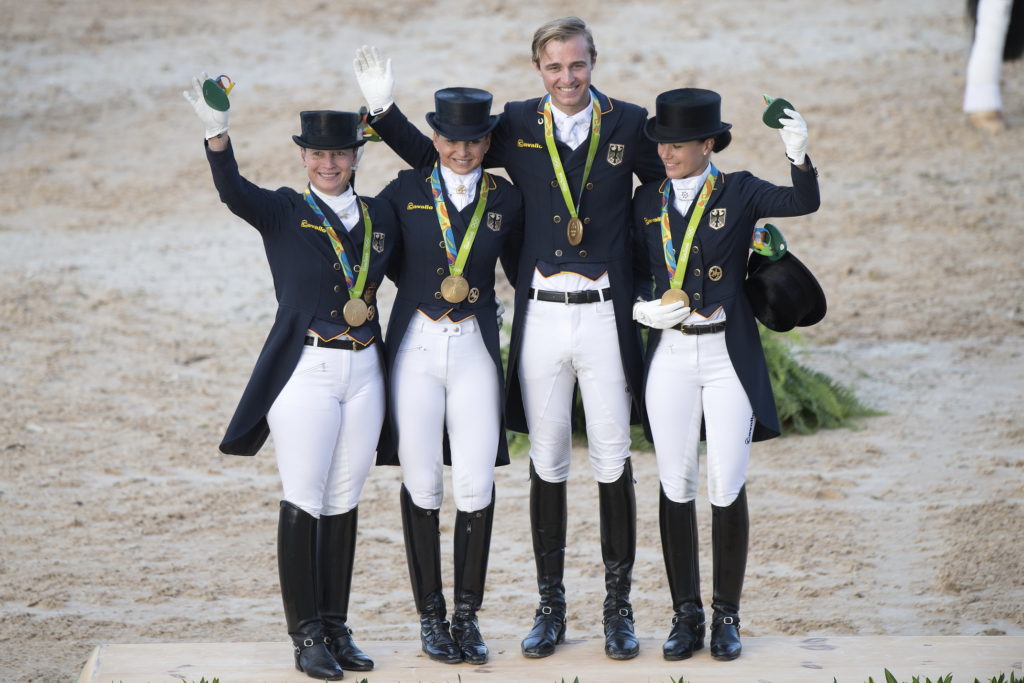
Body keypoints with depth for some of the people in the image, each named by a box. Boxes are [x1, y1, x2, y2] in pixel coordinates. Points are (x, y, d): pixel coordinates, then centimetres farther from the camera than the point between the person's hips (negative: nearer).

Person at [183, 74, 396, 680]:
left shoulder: (381, 216, 12)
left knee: (344, 502, 9)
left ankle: (337, 628, 16)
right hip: (305, 372, -4)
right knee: (304, 501, -2)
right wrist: (218, 132, -36)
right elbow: (233, 191, -19)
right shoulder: (283, 213, -1)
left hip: (364, 373, 4)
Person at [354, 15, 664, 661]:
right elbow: (433, 158, 12)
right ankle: (551, 607, 17)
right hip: (540, 316, 1)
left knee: (613, 463, 3)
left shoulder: (628, 123, 1)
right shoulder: (517, 125, 4)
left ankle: (619, 607, 13)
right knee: (547, 464, 8)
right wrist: (384, 109, 0)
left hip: (605, 314, -1)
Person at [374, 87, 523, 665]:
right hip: (416, 347, 0)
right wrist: (424, 288, 10)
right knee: (422, 484, 1)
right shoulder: (406, 193, 3)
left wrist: (482, 303, 8)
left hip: (475, 349, 0)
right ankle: (431, 614, 11)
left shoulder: (507, 199, 6)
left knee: (477, 485, -6)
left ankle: (468, 615, 5)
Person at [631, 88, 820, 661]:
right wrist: (643, 309, -7)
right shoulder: (648, 201, 7)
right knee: (677, 486, 5)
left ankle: (727, 616, 12)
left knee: (728, 488, 0)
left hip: (729, 356, -3)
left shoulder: (739, 192, -2)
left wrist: (799, 155, -36)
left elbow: (804, 203, -18)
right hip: (670, 356, 3)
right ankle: (687, 616, 15)